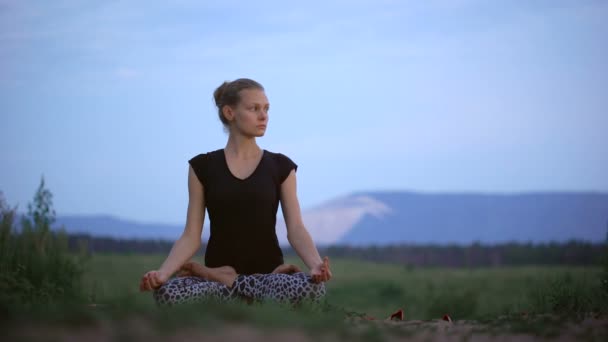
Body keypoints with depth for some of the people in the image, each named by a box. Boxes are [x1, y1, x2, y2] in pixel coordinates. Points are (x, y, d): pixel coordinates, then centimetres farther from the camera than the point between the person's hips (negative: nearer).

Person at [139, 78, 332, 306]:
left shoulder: (280, 166, 7)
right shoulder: (203, 167, 5)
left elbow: (296, 229, -3)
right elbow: (191, 236, 0)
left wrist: (315, 265, -26)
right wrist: (163, 272, -20)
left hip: (268, 273, 2)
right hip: (216, 274, -1)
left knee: (313, 287, -35)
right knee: (166, 291, -36)